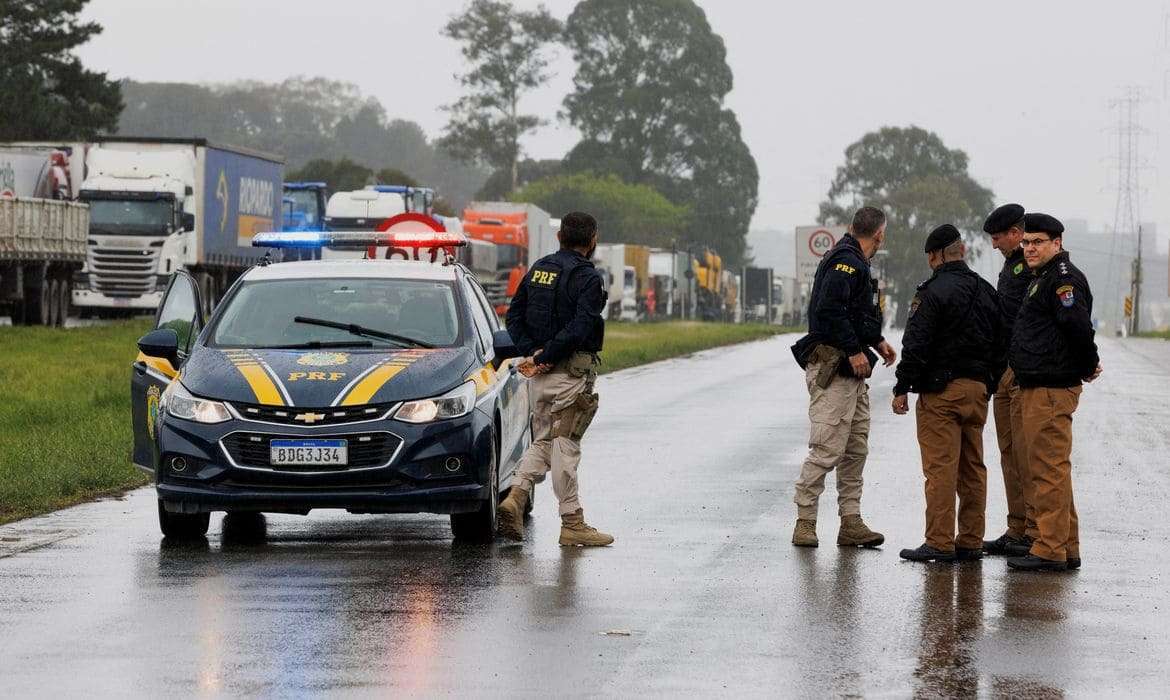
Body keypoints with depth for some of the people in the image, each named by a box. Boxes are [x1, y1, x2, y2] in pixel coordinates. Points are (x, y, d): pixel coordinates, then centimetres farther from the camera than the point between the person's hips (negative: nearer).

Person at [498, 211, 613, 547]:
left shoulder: (538, 269, 11)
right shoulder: (587, 278, -12)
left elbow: (514, 317, 9)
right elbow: (579, 328, -22)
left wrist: (533, 352, -1)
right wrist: (543, 357, -16)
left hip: (540, 373, 6)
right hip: (571, 372, -6)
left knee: (542, 441, 15)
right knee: (565, 445, -2)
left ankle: (516, 495, -5)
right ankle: (572, 523, 3)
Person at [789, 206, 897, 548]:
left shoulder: (853, 262, 18)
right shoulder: (846, 263, -15)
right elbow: (829, 309, -25)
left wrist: (877, 341, 21)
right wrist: (854, 351, -22)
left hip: (852, 371, 11)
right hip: (833, 369, -11)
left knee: (856, 448, 10)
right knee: (828, 449, -10)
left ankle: (851, 522, 13)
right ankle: (805, 522, -5)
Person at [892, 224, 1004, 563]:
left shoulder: (934, 292, -11)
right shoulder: (987, 292, 14)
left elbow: (916, 345, -14)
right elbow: (1001, 344, 18)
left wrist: (902, 388, -8)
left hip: (941, 390, -7)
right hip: (978, 389, 8)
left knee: (941, 468, -7)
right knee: (972, 468, 11)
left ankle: (940, 543, -8)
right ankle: (970, 542, 14)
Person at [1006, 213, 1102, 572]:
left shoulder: (1064, 279, -13)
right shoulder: (1042, 279, 21)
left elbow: (1079, 326, -22)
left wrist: (1088, 366, -10)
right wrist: (1087, 366, 18)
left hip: (1052, 390, -11)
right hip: (1037, 388, 11)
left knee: (1050, 469, -10)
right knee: (1050, 468, 14)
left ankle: (1050, 550, -10)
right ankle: (1067, 548, 20)